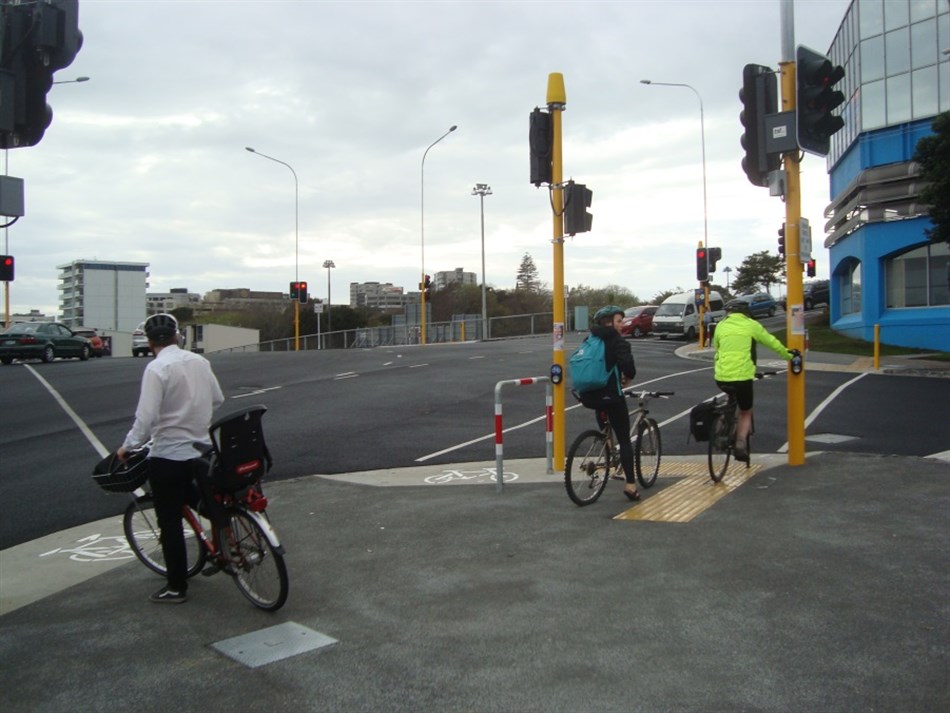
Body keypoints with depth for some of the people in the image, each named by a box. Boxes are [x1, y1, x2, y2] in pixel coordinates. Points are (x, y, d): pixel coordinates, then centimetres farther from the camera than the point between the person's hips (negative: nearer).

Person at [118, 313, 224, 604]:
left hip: (168, 454, -6)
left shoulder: (157, 368, -17)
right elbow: (217, 399, 13)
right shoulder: (199, 361, 3)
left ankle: (176, 587, 15)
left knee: (170, 522, 6)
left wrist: (128, 446, -9)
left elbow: (146, 416, -22)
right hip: (200, 449, 6)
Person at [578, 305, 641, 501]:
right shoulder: (617, 341, -9)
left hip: (589, 396, 7)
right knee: (624, 439, 2)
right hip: (610, 395, -6)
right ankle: (630, 484, 0)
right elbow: (627, 363, -26)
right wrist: (629, 376, -2)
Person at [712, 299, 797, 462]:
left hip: (721, 378, 2)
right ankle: (740, 444, -1)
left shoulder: (721, 326, 11)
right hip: (742, 377, -2)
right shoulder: (751, 325, 6)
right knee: (746, 413, 16)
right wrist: (789, 356, 31)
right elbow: (773, 343, 14)